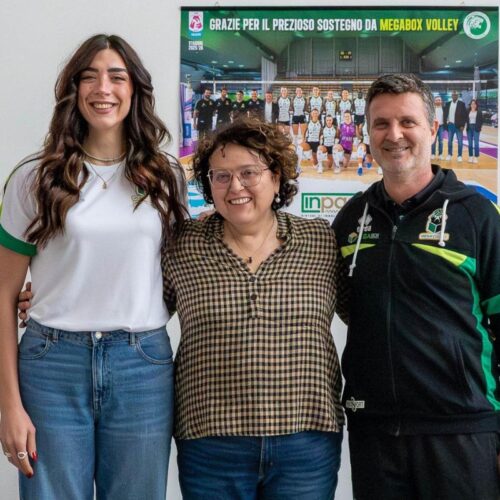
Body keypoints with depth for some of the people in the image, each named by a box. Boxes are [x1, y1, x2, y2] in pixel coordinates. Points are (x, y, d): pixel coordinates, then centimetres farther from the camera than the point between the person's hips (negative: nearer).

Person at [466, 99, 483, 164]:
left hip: (476, 128, -3)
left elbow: (481, 121, 2)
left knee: (476, 143, -6)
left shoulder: (479, 112, 1)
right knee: (470, 143, 5)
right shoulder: (468, 112, 6)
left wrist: (480, 127, -8)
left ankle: (476, 157, -2)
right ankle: (470, 157, 11)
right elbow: (466, 120, 6)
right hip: (469, 128, 3)